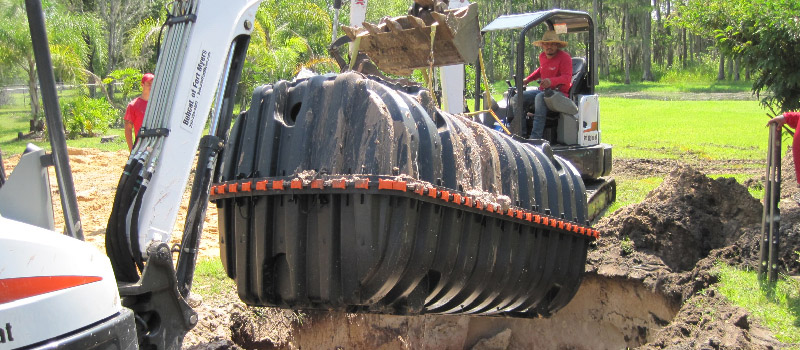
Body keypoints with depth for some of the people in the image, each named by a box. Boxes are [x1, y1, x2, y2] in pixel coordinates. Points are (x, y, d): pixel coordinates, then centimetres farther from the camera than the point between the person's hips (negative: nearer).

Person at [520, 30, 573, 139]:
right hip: (543, 90, 8)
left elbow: (567, 78, -20)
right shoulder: (542, 56, 14)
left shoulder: (564, 57, -9)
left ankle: (535, 137, -44)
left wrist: (552, 81, -38)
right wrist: (528, 79, 23)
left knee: (540, 97, -38)